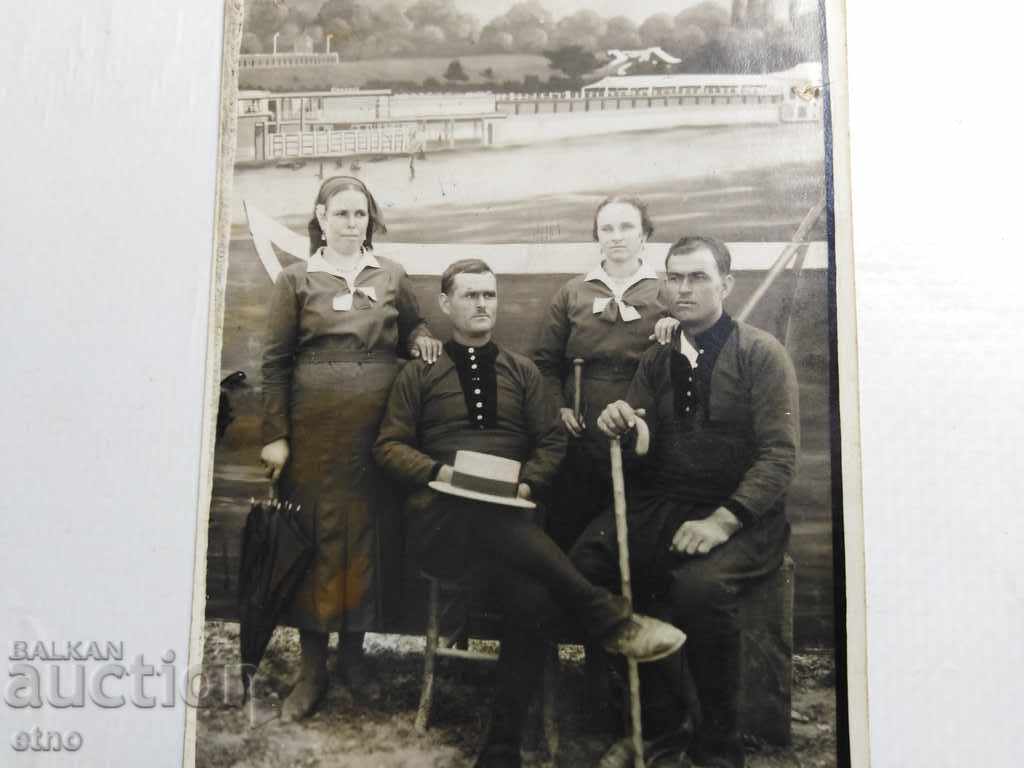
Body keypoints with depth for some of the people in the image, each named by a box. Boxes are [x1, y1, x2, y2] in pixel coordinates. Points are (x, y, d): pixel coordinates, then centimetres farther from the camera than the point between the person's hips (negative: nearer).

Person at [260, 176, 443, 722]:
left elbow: (413, 330, 21)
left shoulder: (392, 276, 10)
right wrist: (275, 435, -5)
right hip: (316, 427, -2)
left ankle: (353, 648, 24)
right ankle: (312, 668, 13)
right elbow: (275, 361, 2)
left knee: (369, 531, 7)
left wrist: (421, 340, -5)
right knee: (318, 534, 2)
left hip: (380, 425, 2)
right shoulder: (297, 279, 4)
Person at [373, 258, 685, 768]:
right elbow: (389, 446, 7)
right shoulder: (418, 373, 12)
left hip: (507, 517, 2)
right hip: (442, 516, -1)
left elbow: (551, 443, 14)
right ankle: (610, 619, -29)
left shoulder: (522, 371, 19)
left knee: (536, 604, -30)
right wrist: (438, 471, -11)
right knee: (496, 532, -39)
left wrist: (526, 483, -6)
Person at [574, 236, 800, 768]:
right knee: (583, 563, -20)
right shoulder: (656, 360, 13)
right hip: (659, 504, 5)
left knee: (699, 585, -34)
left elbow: (779, 454, -10)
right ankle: (660, 708, 0)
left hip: (740, 515, -5)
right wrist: (617, 425, -12)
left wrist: (724, 520, -23)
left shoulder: (760, 353, -2)